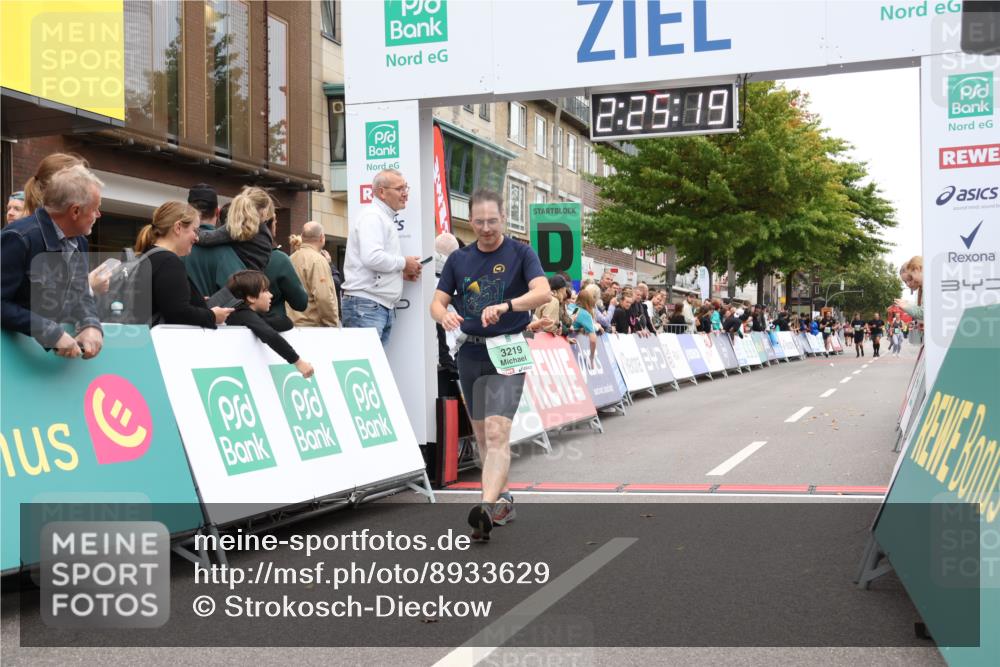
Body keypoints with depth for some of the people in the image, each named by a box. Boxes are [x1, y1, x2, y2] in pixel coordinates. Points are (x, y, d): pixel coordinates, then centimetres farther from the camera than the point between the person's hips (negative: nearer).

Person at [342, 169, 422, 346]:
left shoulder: (386, 218, 23)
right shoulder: (372, 216, -10)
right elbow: (371, 258, -23)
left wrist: (402, 273, 11)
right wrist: (403, 263, -9)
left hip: (383, 307, 10)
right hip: (366, 305, -10)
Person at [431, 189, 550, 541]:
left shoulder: (521, 253, -4)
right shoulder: (458, 259, 8)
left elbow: (543, 291, -19)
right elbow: (437, 302, 6)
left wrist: (506, 305, -36)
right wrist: (445, 315, -18)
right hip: (470, 353, 5)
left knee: (497, 433, -18)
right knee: (482, 435, 13)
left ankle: (487, 507, -27)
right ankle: (504, 499, 28)